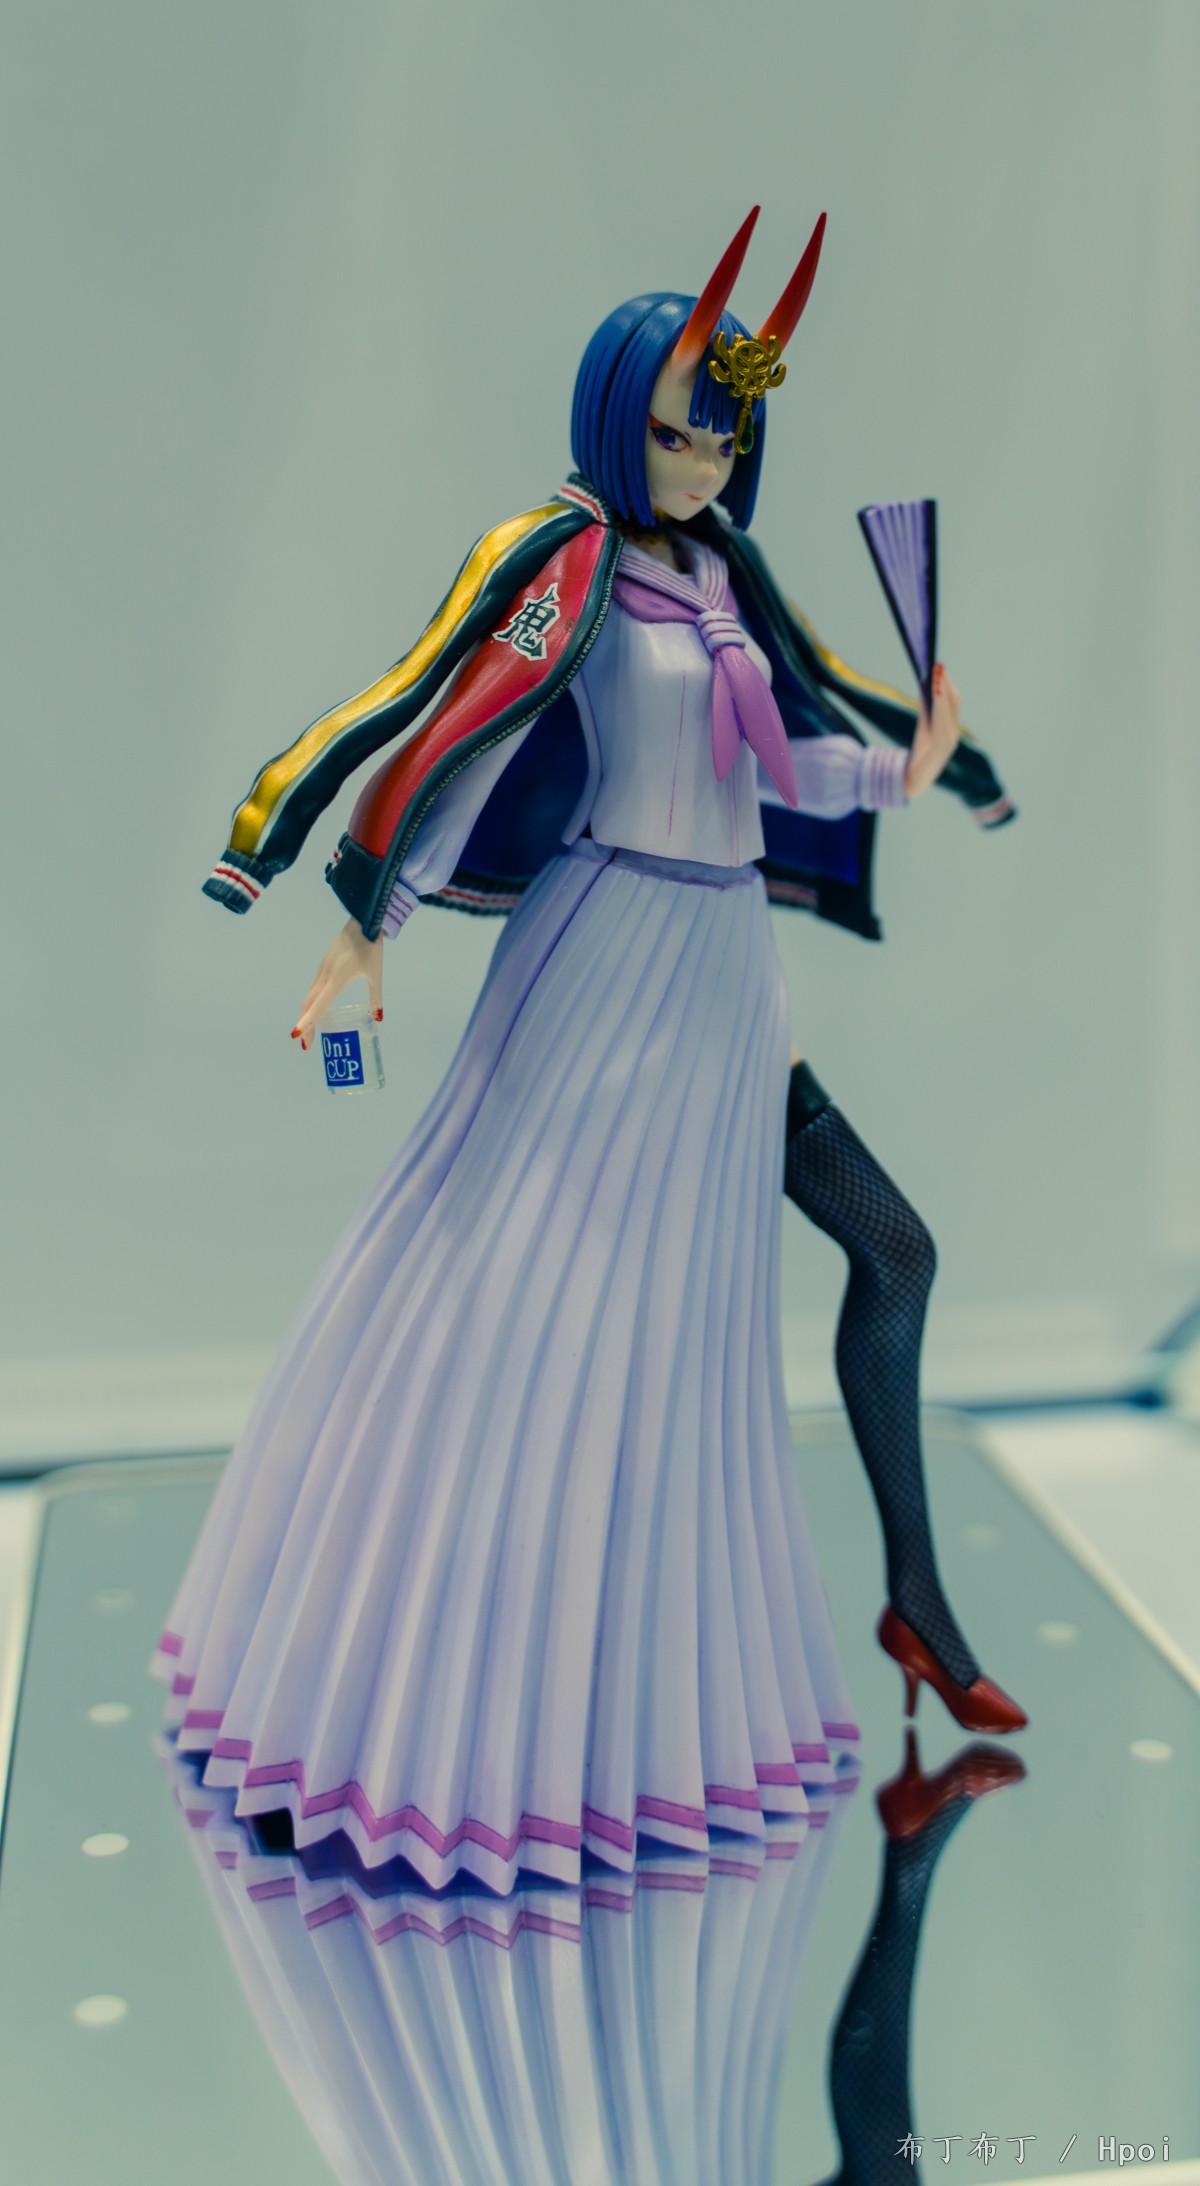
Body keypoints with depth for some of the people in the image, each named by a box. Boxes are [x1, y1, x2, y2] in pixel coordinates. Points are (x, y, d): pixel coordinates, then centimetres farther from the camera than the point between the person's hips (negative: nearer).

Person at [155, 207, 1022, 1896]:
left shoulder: (722, 569, 12)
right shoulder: (570, 560, -8)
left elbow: (780, 759, 14)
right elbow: (458, 737, -15)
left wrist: (904, 775, -1)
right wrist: (368, 928, -19)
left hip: (726, 966, 7)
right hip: (608, 955, -7)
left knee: (680, 1307, 12)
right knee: (521, 1288, -4)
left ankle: (649, 1675, 27)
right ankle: (438, 1683, 12)